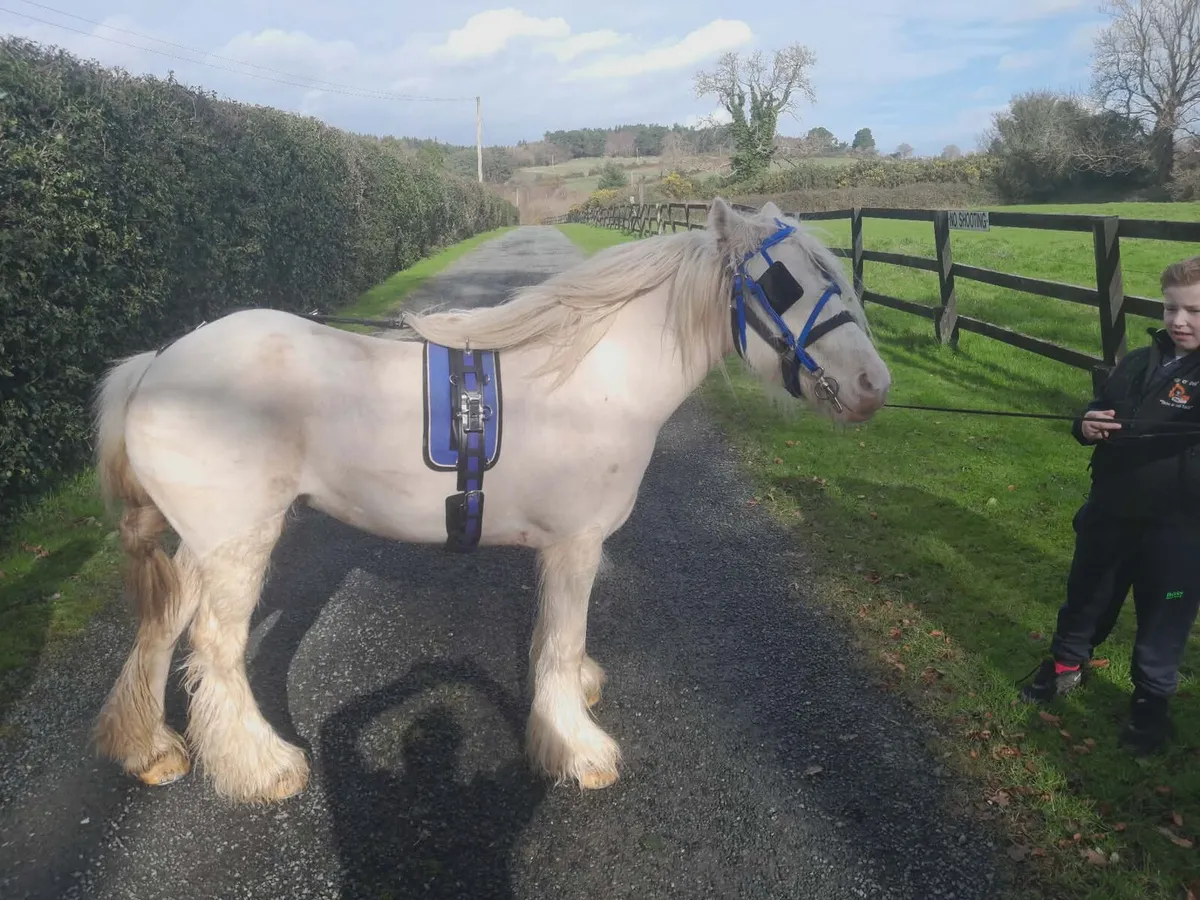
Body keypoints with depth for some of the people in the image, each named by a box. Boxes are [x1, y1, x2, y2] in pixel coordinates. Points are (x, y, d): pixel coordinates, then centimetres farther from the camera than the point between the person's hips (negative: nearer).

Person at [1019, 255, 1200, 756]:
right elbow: (1096, 415, 13)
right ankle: (1067, 663, 43)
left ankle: (1152, 700, 33)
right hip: (1109, 512, 5)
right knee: (1086, 597, 21)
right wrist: (1087, 428, -9)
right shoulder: (1138, 364, 3)